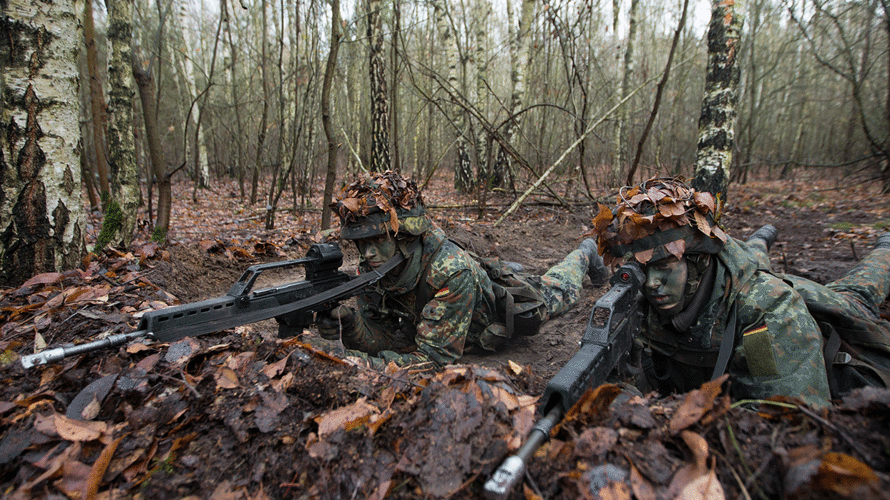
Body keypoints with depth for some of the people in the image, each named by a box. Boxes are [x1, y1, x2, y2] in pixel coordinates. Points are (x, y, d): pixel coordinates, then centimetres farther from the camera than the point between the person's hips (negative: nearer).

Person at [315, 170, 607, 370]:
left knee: (561, 291, 28)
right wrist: (348, 326, -46)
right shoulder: (373, 267, -28)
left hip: (514, 308, -3)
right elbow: (383, 338, -24)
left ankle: (585, 254, 55)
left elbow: (435, 356, -46)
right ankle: (511, 269, 55)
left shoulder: (451, 271, -48)